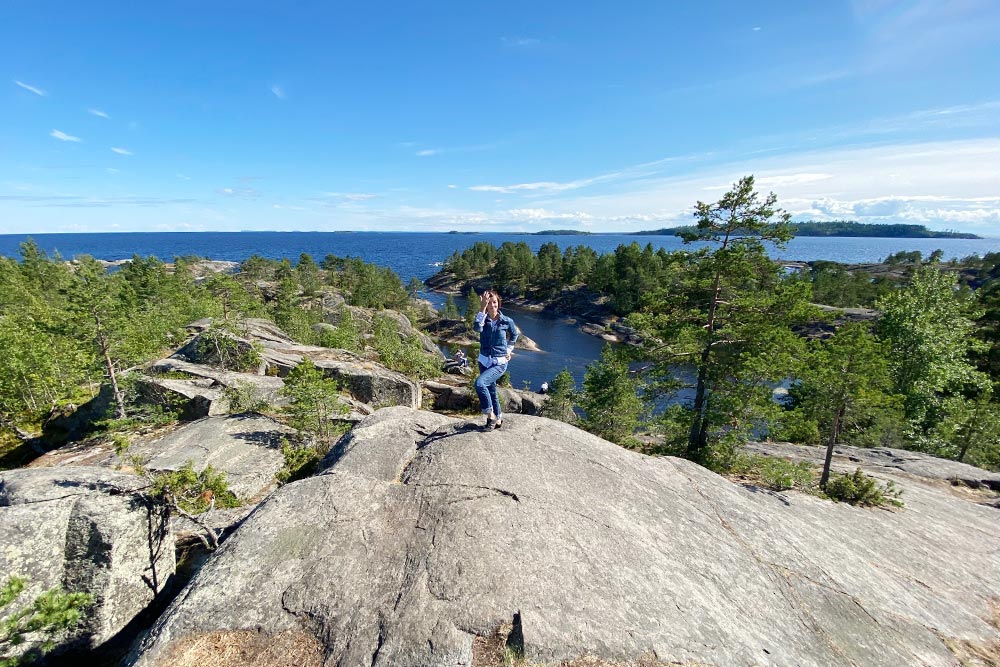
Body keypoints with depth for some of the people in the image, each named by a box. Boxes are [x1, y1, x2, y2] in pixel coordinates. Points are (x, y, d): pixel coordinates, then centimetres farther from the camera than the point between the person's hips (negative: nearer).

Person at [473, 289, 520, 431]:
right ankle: (498, 419, 36)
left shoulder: (507, 321, -7)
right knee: (491, 392, 15)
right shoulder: (484, 319, -3)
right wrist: (482, 308, -28)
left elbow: (515, 335, 15)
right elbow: (477, 328, -28)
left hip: (499, 363, -4)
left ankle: (491, 416, -10)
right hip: (484, 361, 4)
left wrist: (509, 350, 10)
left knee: (480, 383, -26)